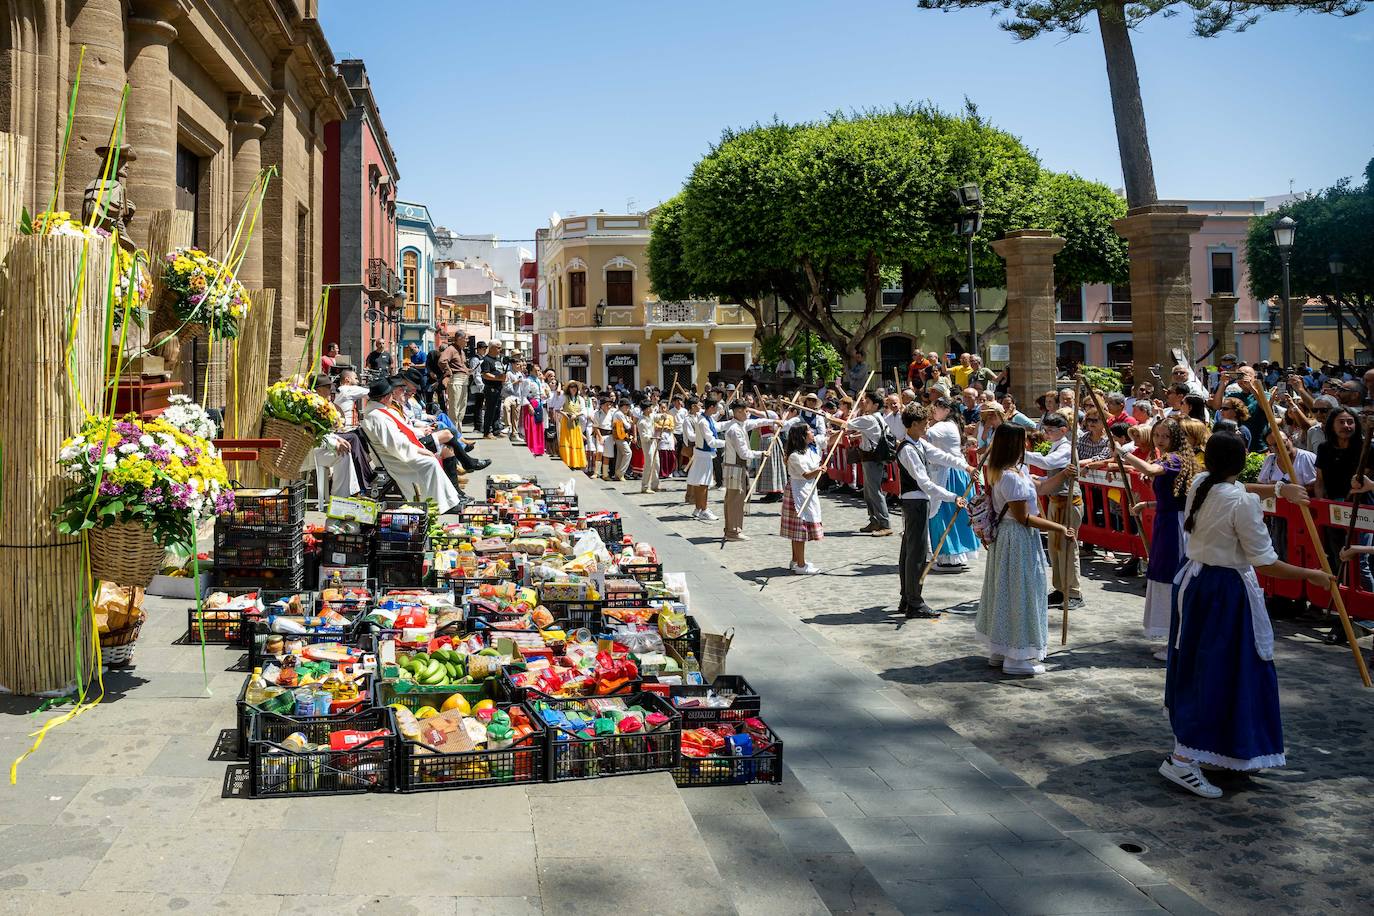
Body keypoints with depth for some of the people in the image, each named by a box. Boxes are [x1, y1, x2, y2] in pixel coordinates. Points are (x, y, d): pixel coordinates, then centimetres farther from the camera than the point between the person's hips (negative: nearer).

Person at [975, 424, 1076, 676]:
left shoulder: (998, 471, 8)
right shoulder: (1012, 476, -23)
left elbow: (1032, 491, 20)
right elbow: (1023, 517, -21)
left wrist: (1061, 474, 21)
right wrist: (1058, 528, -16)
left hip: (1004, 535, 10)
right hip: (1019, 539, -10)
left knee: (1005, 591, 17)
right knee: (1020, 593, -2)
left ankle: (998, 651, 26)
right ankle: (1017, 658, 6)